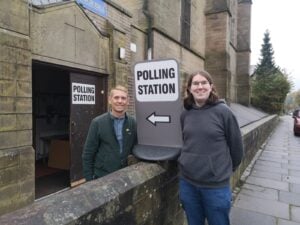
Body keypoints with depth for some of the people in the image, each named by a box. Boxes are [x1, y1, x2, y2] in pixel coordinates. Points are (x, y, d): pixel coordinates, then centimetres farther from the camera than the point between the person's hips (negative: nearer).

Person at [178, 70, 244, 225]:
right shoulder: (185, 114, 0)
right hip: (187, 182, 4)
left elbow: (236, 146, -1)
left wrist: (227, 169, 9)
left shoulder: (223, 112, -10)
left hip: (216, 184, -3)